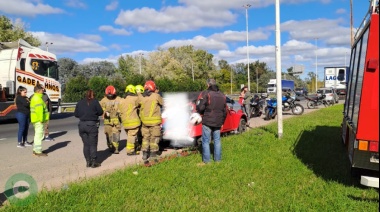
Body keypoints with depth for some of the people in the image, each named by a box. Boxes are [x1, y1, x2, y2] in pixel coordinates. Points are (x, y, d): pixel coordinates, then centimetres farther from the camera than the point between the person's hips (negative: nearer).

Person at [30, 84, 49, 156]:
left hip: (36, 120, 11)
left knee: (37, 135, 18)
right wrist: (41, 119, -23)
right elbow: (39, 110, -24)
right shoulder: (38, 98, -16)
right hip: (39, 120, -11)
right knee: (39, 135, -7)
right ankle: (38, 151, -4)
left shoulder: (34, 97, 19)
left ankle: (35, 150, 26)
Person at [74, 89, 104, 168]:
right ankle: (93, 162, 6)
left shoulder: (80, 103, 8)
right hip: (92, 125, -4)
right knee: (93, 144, 3)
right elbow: (100, 112, -5)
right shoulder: (95, 102, -4)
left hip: (82, 125, 4)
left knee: (86, 144, 12)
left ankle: (88, 162, 17)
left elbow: (76, 114, 7)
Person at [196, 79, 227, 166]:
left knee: (206, 141, 1)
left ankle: (206, 161, 3)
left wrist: (201, 113, 7)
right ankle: (218, 159, 21)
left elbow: (200, 107, -16)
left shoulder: (205, 93, -9)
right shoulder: (222, 95, 14)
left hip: (207, 121, -6)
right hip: (218, 122, 6)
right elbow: (225, 111, 19)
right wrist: (222, 122, 26)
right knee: (217, 140, 14)